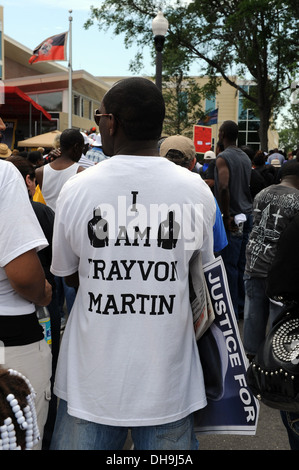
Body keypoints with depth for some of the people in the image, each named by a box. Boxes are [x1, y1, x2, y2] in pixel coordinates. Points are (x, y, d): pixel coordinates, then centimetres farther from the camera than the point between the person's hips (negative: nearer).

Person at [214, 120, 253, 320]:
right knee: (242, 264, 13)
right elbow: (251, 186, 17)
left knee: (230, 265, -1)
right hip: (247, 217, 8)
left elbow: (223, 187, -24)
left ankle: (232, 310, 5)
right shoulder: (246, 157, 14)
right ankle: (242, 305, 21)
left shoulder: (223, 158, -11)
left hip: (232, 219, -8)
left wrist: (226, 216, -18)